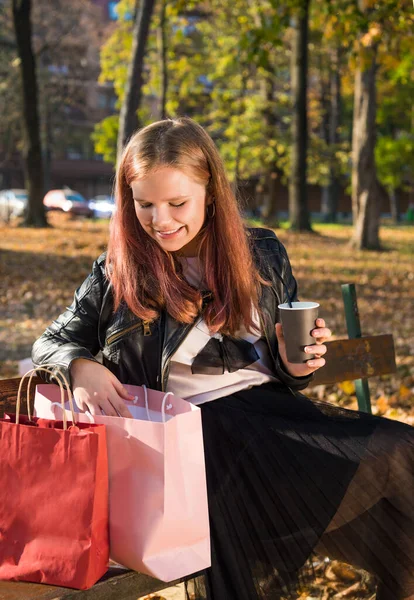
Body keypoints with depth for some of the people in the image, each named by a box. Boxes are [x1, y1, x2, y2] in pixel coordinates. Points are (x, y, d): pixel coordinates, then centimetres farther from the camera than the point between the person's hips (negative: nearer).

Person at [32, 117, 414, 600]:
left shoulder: (262, 256, 14)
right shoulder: (116, 276, 8)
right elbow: (50, 343, 13)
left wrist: (295, 367, -3)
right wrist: (80, 366, -10)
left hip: (274, 409, 4)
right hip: (193, 429, -4)